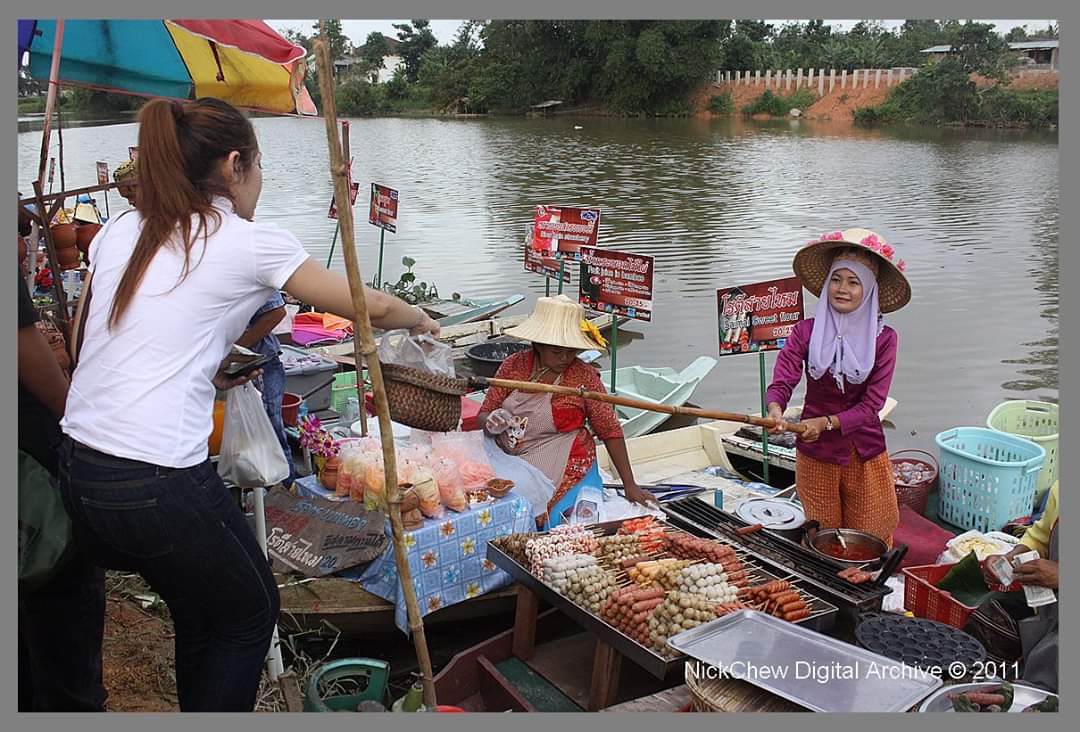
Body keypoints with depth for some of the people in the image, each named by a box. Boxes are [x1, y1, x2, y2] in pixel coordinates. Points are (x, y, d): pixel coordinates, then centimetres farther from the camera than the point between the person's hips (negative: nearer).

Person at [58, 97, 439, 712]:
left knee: (200, 611, 26)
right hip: (159, 486, -7)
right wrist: (422, 320, 23)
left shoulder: (120, 231, 9)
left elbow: (88, 342, 17)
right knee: (251, 613, 19)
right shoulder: (249, 243, -7)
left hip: (78, 469, 7)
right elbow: (370, 307, 3)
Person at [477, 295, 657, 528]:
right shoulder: (514, 365, 0)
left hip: (565, 471, -2)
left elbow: (610, 430, -1)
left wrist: (630, 486, -2)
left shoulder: (584, 375, -5)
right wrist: (491, 423, -19)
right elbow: (482, 417, 7)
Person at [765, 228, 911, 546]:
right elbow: (781, 381, -17)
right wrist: (775, 409, -39)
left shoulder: (883, 338, -7)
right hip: (816, 454, 0)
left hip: (865, 454, 0)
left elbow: (872, 403, -10)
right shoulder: (807, 331, -6)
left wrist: (826, 422, -23)